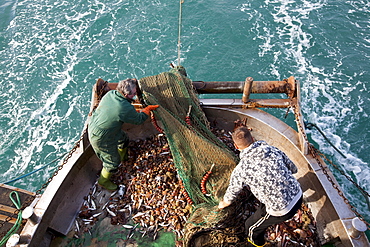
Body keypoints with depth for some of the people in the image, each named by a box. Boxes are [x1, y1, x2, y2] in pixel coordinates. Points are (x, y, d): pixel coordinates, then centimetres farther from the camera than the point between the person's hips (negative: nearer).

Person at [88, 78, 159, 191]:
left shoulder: (111, 93, -13)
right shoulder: (126, 109, -34)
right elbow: (138, 120, -15)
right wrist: (148, 109, -2)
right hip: (101, 139, -8)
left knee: (124, 139, 29)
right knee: (113, 161, 14)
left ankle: (123, 158, 58)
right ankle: (103, 181, 41)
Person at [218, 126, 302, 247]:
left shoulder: (240, 170, -16)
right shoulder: (273, 149, -5)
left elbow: (229, 200, 0)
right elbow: (293, 169, 10)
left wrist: (222, 204, 24)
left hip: (282, 210, -6)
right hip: (298, 196, 6)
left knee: (251, 226, 20)